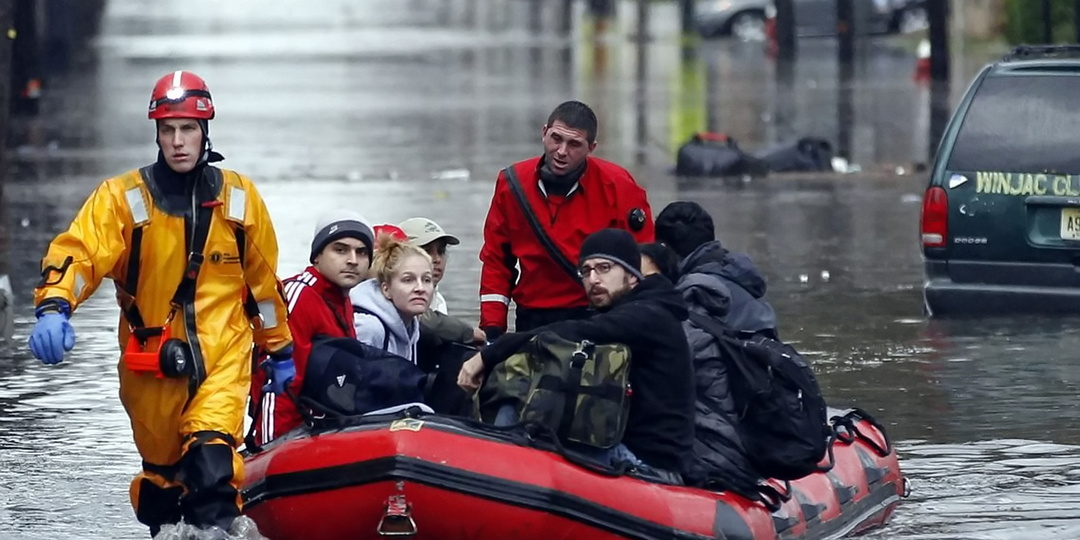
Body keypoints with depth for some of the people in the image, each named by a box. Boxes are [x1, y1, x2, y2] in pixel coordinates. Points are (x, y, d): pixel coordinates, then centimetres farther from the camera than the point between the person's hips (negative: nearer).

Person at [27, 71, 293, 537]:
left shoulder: (239, 197, 4)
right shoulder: (123, 198, -4)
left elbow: (263, 280, 14)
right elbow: (78, 252, -18)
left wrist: (280, 351, 21)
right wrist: (53, 307, -37)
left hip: (222, 357, -1)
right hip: (152, 363, 1)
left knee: (212, 458, -22)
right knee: (162, 469, 13)